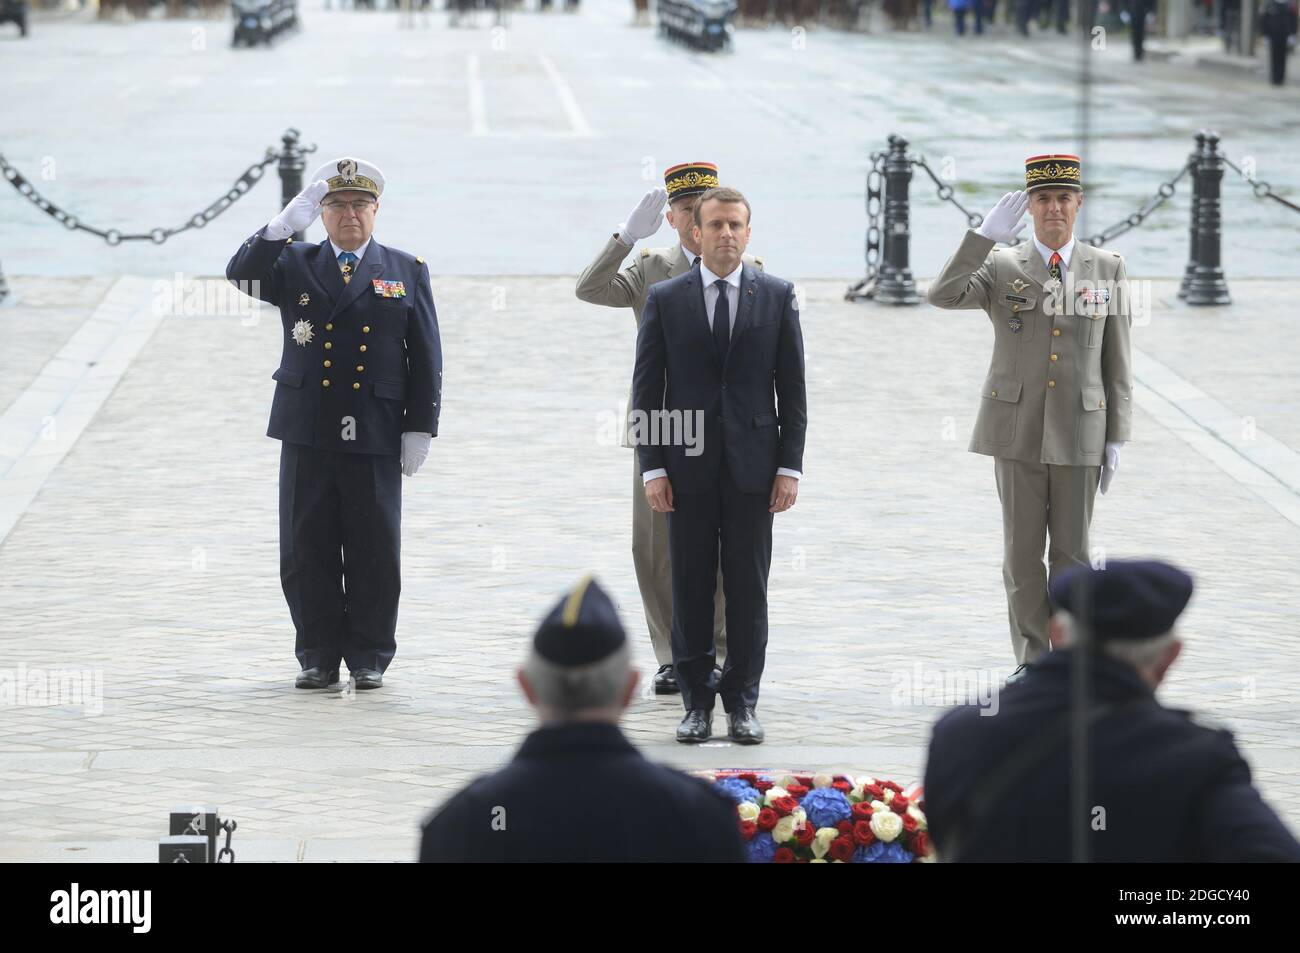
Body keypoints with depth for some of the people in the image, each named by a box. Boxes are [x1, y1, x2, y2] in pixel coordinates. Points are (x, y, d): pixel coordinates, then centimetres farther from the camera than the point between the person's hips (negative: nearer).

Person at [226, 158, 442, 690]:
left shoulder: (407, 272, 9)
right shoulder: (293, 266, 10)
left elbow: (426, 358, 7)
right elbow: (241, 275, -9)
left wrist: (420, 428, 0)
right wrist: (286, 224, -19)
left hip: (376, 437, -1)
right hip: (307, 433, 1)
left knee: (374, 553, 1)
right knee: (307, 553, 3)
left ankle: (369, 658, 12)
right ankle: (318, 657, 12)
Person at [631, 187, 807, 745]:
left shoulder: (777, 297, 5)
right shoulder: (665, 299, 4)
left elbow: (792, 387, 5)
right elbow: (646, 389, 4)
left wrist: (790, 466, -2)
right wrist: (652, 467, -4)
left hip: (752, 465, 0)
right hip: (687, 465, 0)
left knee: (748, 589, 2)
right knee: (690, 588, 2)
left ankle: (742, 703, 8)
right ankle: (696, 702, 9)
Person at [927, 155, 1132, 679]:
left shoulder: (1107, 269, 5)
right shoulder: (1000, 268, 1)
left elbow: (1117, 361, 6)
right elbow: (943, 296, -18)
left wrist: (1116, 438, 2)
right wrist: (986, 234, -25)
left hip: (1079, 431, 0)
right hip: (1017, 428, 0)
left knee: (1072, 552, 4)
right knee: (1022, 552, 3)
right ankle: (1031, 662, 11)